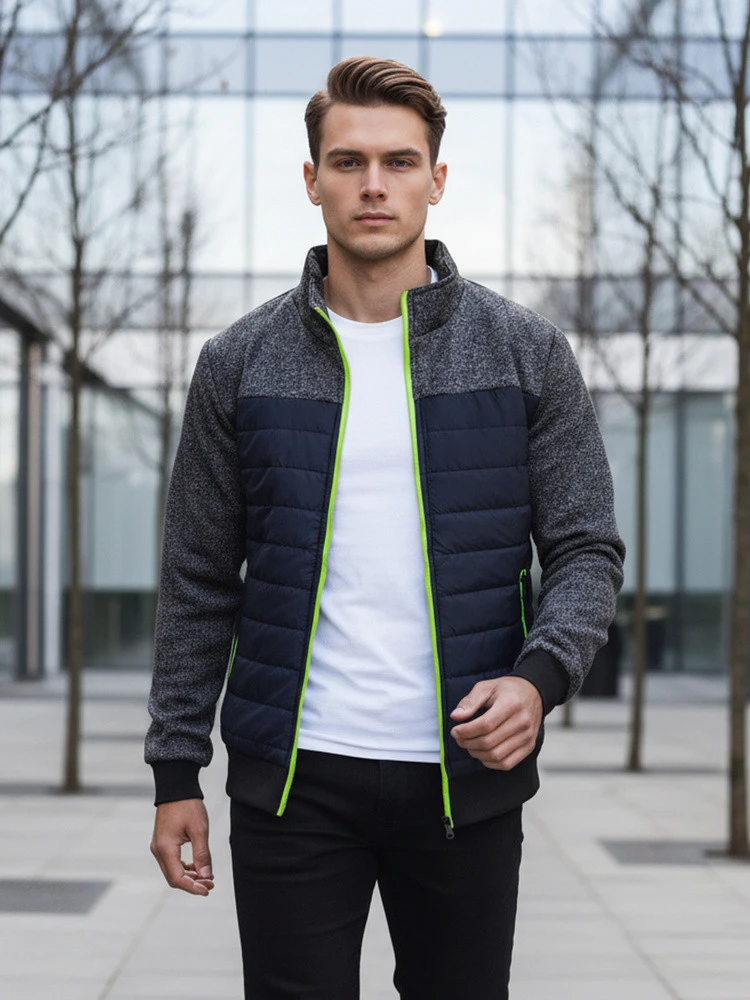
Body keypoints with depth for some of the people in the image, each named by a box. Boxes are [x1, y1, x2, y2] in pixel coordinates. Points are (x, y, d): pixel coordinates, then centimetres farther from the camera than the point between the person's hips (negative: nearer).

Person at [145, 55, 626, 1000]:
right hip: (292, 778, 0)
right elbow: (198, 581, 8)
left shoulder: (526, 353, 3)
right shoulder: (239, 363, 5)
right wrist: (175, 769, 4)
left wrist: (540, 675, -15)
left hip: (466, 774, 0)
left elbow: (587, 549, 4)